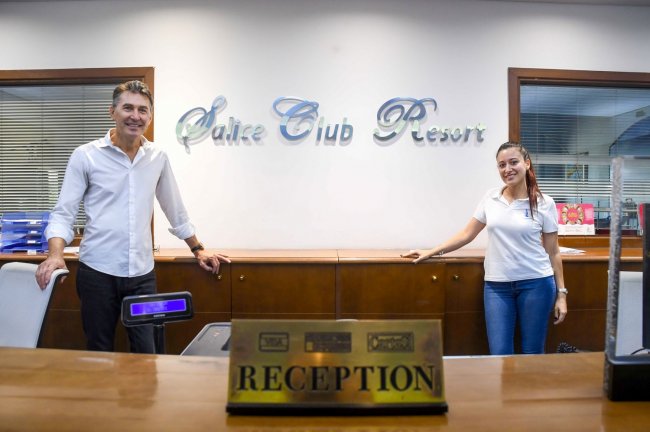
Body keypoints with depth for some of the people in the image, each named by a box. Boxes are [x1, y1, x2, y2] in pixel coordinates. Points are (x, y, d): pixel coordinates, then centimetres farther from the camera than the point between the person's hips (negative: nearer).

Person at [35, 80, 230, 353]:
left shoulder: (158, 158, 6)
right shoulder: (85, 156, -3)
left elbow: (175, 210, 16)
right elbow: (63, 213, -3)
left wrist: (198, 250, 19)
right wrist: (55, 255, -20)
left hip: (142, 273, 2)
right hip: (97, 273, -2)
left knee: (146, 353, 4)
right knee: (100, 355, 9)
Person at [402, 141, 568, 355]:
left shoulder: (544, 203, -1)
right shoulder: (490, 198, 4)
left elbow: (552, 251, 2)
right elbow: (467, 234, 9)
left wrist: (561, 292, 1)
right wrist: (431, 252, 5)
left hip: (536, 284, -1)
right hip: (496, 286, 2)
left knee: (532, 354, 8)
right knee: (499, 355, 0)